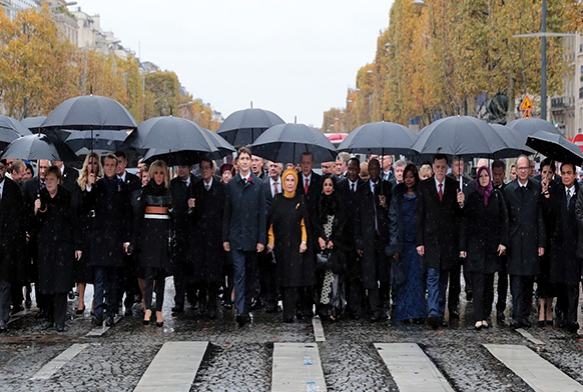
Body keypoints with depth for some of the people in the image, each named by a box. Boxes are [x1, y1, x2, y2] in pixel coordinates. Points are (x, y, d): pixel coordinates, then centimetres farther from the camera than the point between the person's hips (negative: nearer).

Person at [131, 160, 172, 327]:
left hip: (164, 233, 2)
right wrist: (135, 238, -4)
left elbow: (172, 215, 11)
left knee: (161, 273, 3)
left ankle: (159, 310, 5)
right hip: (148, 232, -2)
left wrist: (172, 236, 2)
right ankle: (148, 309, -11)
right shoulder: (146, 190, 6)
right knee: (149, 272, -9)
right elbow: (138, 214, 3)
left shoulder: (168, 191, 11)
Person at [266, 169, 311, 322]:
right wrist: (271, 241, -3)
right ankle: (288, 310, 15)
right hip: (281, 244, 2)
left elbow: (304, 223, 2)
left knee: (293, 277, -8)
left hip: (296, 244, -1)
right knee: (283, 277, 5)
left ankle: (289, 313, -11)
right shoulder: (277, 200, 5)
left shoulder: (300, 200, 4)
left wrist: (304, 241, -7)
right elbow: (271, 222, 4)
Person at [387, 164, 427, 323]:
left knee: (416, 277, -4)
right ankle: (401, 313, 7)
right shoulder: (397, 195, 6)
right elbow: (392, 220, 3)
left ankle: (416, 313, -1)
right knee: (402, 278, 1)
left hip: (417, 242, -1)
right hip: (401, 242, 1)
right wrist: (394, 246, -3)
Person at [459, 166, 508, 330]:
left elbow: (504, 219, 4)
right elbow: (465, 222, 3)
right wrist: (463, 247, -2)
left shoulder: (497, 195, 6)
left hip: (492, 244, 1)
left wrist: (503, 242, -6)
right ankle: (478, 318, -13)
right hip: (475, 244, -1)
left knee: (489, 282, 6)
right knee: (478, 281, -9)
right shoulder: (472, 197, 4)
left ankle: (485, 317, 13)